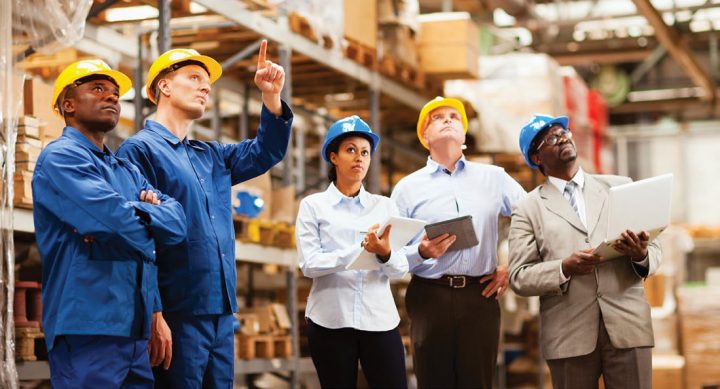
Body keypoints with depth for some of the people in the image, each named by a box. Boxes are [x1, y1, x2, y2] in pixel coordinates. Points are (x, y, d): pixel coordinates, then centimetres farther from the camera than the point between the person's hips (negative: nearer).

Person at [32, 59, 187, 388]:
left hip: (136, 329, 8)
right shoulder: (60, 156, -6)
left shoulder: (128, 171, 21)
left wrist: (135, 213, -12)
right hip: (88, 329, -8)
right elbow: (118, 220, -19)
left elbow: (177, 222, 7)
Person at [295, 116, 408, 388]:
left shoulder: (385, 206, 9)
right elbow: (309, 264, -10)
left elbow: (401, 269, 2)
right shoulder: (313, 205, 2)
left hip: (379, 320, 2)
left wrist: (385, 253, -20)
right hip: (330, 321, -2)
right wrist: (360, 249, -22)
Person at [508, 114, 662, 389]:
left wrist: (641, 256, -13)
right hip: (569, 335, -1)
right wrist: (565, 268, -16)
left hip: (627, 325, 1)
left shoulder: (621, 187, 12)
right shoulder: (529, 209, 6)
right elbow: (519, 277, 0)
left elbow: (654, 249, 9)